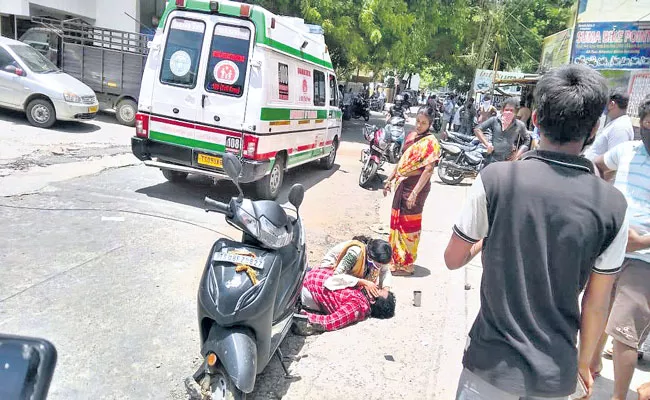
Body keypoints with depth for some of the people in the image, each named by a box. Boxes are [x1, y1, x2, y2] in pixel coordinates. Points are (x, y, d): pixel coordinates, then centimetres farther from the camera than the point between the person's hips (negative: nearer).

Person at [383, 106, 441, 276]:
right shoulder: (411, 136, 10)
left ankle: (406, 265, 14)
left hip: (417, 184, -7)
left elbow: (428, 170, -19)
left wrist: (414, 193, -25)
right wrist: (390, 179, 15)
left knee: (409, 223, 1)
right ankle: (395, 256, 33)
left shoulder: (431, 142, -13)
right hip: (402, 183, 7)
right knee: (397, 220, 16)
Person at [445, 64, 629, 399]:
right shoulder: (613, 206, -10)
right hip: (557, 373, 3)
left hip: (493, 361, -2)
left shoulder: (495, 179, -17)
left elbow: (453, 259, -7)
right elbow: (596, 305, -2)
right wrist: (584, 360, 15)